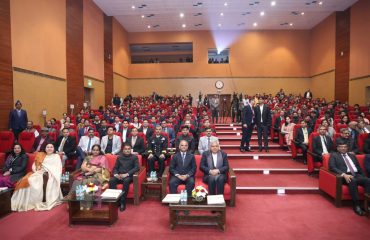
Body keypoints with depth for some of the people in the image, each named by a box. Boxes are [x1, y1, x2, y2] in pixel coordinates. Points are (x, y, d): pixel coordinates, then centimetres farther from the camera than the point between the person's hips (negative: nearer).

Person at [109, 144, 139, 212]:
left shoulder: (134, 157, 9)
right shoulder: (119, 157, 19)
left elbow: (137, 167, -4)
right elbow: (115, 168, 15)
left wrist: (126, 174, -16)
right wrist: (116, 174, -9)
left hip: (129, 176, -3)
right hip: (119, 176, 3)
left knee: (126, 181, -36)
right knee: (111, 181, -28)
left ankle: (123, 202, -29)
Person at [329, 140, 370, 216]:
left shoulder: (352, 155, 27)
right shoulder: (334, 155, 10)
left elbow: (359, 167, 24)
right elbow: (332, 167, -4)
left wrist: (364, 176, 4)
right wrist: (344, 174, -19)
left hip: (357, 175, 5)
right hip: (345, 176, -5)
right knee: (353, 181, -37)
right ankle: (356, 205, -29)